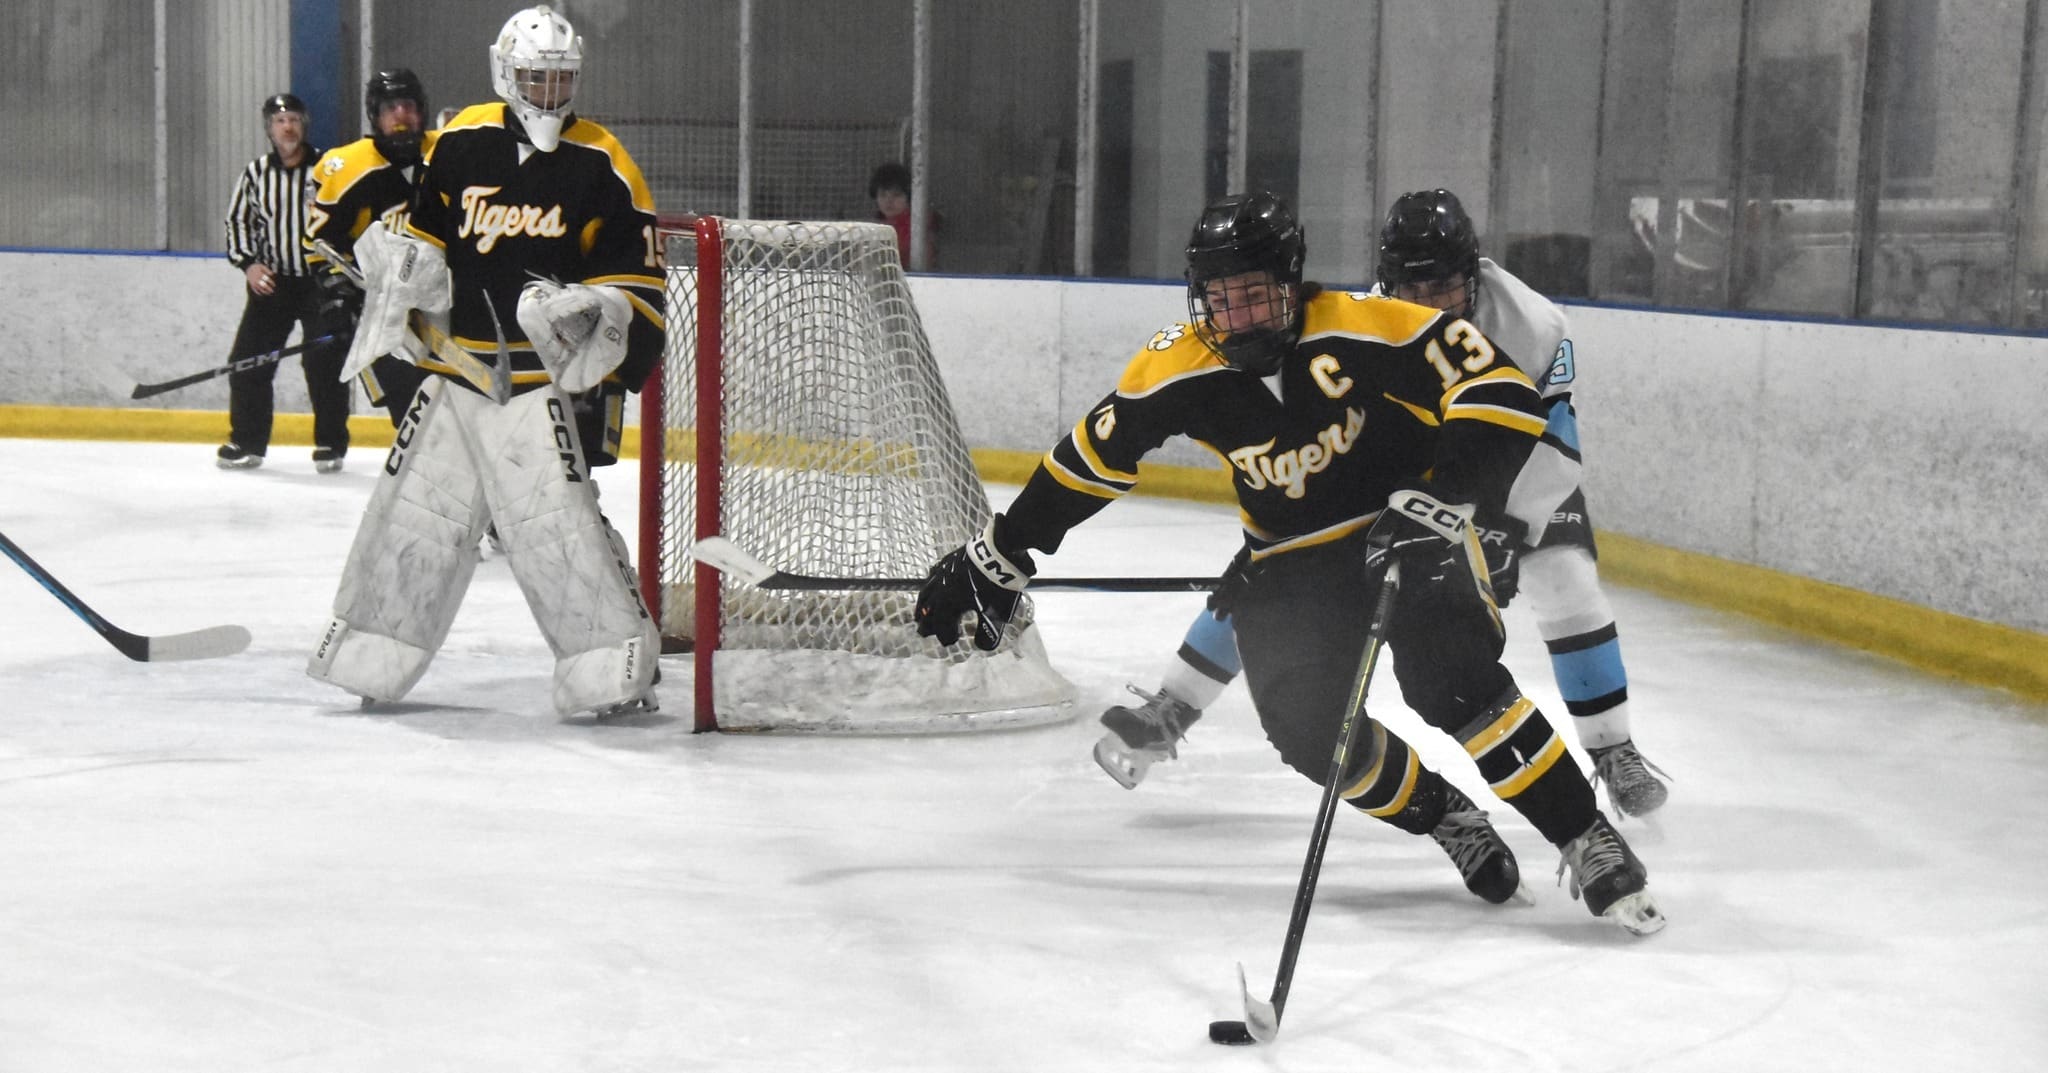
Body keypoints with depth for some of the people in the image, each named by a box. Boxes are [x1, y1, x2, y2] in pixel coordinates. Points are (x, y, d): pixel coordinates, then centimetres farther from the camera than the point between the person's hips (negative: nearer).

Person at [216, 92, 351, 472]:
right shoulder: (256, 172, 5)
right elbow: (237, 220, 13)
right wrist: (247, 262, -1)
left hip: (321, 281, -3)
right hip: (271, 282, 3)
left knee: (325, 362, -6)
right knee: (249, 361, 0)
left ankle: (330, 444, 6)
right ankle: (247, 441, 12)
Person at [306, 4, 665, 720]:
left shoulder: (602, 168, -6)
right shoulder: (461, 143, 4)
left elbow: (639, 284, -3)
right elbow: (424, 230, 18)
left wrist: (592, 309, -21)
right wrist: (402, 260, -2)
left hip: (541, 377, -4)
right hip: (453, 366, 4)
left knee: (557, 522, -14)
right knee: (412, 511, 10)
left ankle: (618, 666, -6)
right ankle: (371, 655, 24)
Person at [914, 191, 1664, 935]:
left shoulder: (1363, 328, -24)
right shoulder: (1180, 368, -12)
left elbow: (1501, 394, -24)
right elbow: (1093, 457, 0)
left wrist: (1441, 498, -35)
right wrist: (998, 558, 3)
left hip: (1414, 526, -4)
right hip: (1296, 558, 4)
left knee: (1453, 681, -25)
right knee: (1309, 727, -13)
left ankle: (1588, 841, -10)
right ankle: (1448, 820, 13)